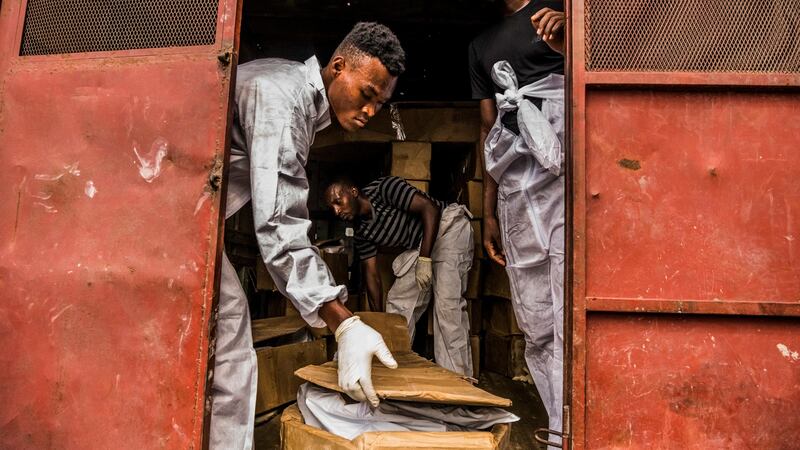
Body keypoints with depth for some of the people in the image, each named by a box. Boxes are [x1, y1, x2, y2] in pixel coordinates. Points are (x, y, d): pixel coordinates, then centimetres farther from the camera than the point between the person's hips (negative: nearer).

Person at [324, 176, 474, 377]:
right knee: (398, 302, 4)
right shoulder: (362, 232, 2)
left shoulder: (383, 188, -19)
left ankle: (457, 377, -10)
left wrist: (424, 259, -25)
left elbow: (430, 208, -22)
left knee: (447, 304, -17)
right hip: (419, 247, 8)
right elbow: (372, 274, 4)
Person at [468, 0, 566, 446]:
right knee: (536, 325, 4)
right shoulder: (483, 45, 26)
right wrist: (489, 214, 20)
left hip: (563, 171, -5)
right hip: (516, 188, 5)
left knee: (570, 315, -12)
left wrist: (569, 39, -19)